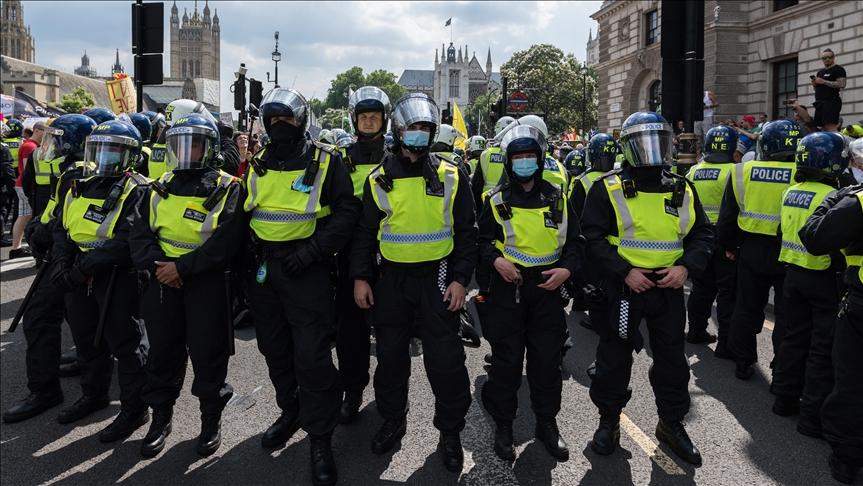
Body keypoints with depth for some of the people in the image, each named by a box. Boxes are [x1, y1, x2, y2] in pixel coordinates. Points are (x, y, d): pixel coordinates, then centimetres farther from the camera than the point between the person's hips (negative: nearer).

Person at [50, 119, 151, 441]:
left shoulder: (136, 191, -12)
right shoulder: (80, 186, 11)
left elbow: (126, 242, -22)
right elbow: (62, 228, 11)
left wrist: (85, 266, -24)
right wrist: (62, 262, -7)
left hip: (117, 276, -8)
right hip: (79, 277, 8)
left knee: (126, 344, -1)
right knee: (87, 339, 20)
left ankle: (134, 410, 11)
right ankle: (94, 395, 40)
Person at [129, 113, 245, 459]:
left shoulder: (227, 189, -4)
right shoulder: (160, 188, 12)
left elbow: (224, 242, -15)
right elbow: (139, 234, 5)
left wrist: (182, 266, -19)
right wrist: (156, 264, -13)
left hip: (206, 281, -4)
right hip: (161, 278, 5)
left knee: (207, 353, 2)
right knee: (162, 350, 12)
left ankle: (211, 419, 20)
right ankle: (160, 417, 27)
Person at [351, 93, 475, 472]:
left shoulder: (451, 177, -1)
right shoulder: (379, 179, 2)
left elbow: (466, 232, 1)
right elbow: (364, 233, 7)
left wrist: (460, 279, -6)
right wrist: (359, 278, 1)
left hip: (437, 277, -2)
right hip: (391, 279, 2)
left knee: (445, 359, 0)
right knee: (390, 355, 12)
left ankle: (450, 432, 18)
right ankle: (393, 420, 32)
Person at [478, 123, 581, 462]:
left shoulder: (557, 198, 7)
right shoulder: (496, 200, 3)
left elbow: (573, 241, 10)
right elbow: (482, 240, 5)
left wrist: (567, 269, -7)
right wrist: (495, 260, -14)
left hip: (548, 287, 2)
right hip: (508, 287, -1)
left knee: (547, 359, 8)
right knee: (506, 360, 4)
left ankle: (547, 423, 24)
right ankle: (503, 425, 19)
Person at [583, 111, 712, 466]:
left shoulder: (682, 190, 6)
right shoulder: (608, 189, -7)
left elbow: (702, 235, 9)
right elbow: (593, 237, -12)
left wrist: (685, 267, -9)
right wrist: (625, 272, -20)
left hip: (669, 289, 4)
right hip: (623, 288, -4)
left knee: (673, 361, 14)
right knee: (614, 359, 7)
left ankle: (672, 424, 32)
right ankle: (609, 421, 26)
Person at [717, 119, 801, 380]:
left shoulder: (743, 172, -5)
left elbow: (727, 215, 1)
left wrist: (728, 246, 14)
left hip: (751, 251, 3)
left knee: (747, 309, 16)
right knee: (786, 314, 7)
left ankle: (743, 362, 25)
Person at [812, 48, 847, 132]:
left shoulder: (838, 69, 0)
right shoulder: (820, 72, 24)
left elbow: (841, 84, -13)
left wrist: (824, 82, -15)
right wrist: (814, 83, 6)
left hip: (832, 102, -8)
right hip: (820, 102, 8)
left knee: (831, 127, -20)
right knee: (823, 128, 4)